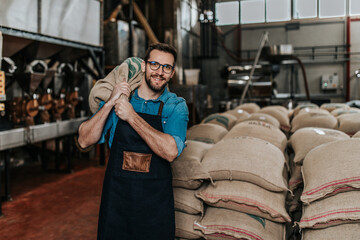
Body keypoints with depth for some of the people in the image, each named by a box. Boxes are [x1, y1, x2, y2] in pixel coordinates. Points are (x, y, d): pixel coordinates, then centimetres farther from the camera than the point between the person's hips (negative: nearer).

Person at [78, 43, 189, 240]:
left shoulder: (176, 107, -4)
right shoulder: (119, 96, 1)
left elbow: (171, 151, -22)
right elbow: (84, 141, -6)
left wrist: (132, 116, -21)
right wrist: (110, 103, -16)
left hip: (155, 201, -1)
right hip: (116, 195, 1)